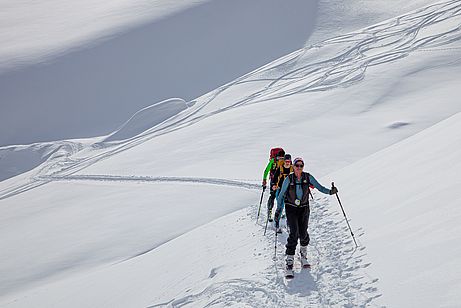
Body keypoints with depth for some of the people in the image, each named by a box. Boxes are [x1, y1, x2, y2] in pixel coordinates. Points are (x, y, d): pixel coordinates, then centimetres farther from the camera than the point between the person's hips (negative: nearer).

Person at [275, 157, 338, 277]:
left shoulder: (308, 177, -5)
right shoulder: (289, 179, -9)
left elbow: (319, 187, -6)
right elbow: (281, 195, -1)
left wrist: (330, 191, -24)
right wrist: (278, 209, -2)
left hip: (304, 208, 2)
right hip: (291, 209, -2)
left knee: (303, 234, -1)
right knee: (294, 233, -15)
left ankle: (303, 256, 28)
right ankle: (289, 263, -13)